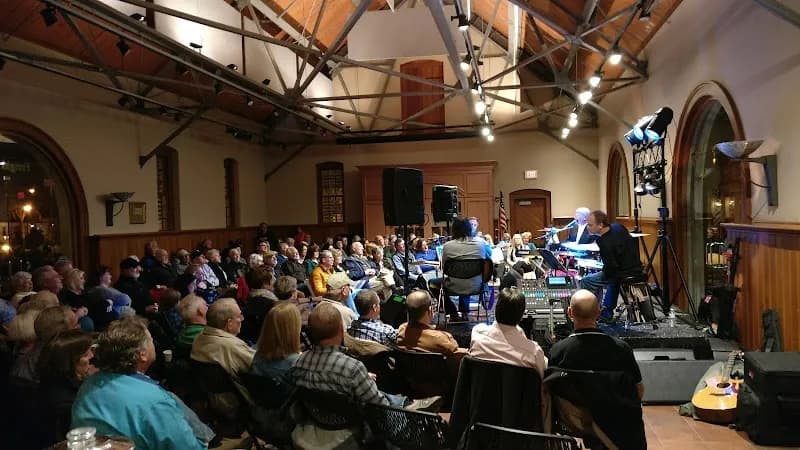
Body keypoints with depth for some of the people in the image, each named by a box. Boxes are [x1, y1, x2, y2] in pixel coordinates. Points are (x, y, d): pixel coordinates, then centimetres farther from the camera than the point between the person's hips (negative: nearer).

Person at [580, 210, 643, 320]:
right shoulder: (619, 227, -3)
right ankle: (607, 311, 38)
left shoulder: (605, 243, -28)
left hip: (624, 276, -9)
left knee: (585, 281, -3)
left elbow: (610, 269, -23)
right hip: (636, 269, 9)